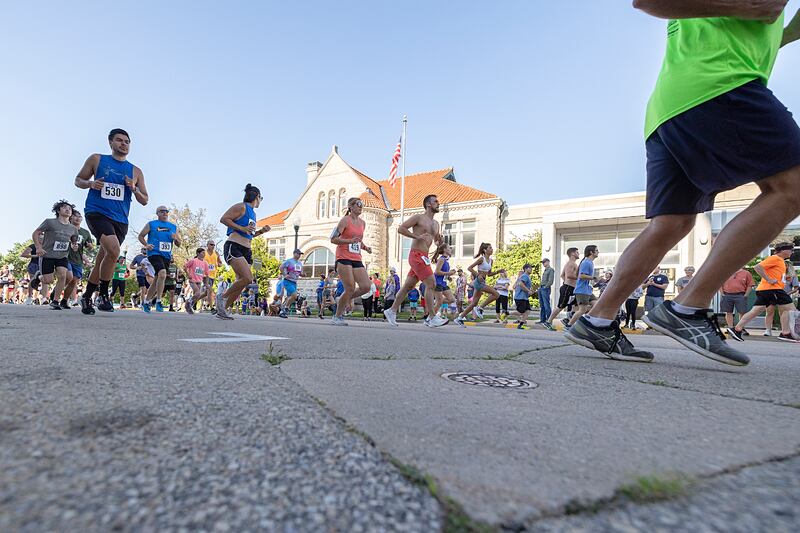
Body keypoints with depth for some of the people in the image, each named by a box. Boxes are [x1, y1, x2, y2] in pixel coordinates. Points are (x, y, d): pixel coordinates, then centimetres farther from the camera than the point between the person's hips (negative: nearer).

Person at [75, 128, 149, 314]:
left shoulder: (136, 171, 13)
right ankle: (103, 295, -7)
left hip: (120, 220, 4)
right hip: (97, 212, -4)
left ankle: (86, 297, 27)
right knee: (114, 251, -25)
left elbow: (144, 201, 13)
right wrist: (90, 184, -8)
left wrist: (134, 189, -7)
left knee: (102, 260, 8)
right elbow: (78, 180, 14)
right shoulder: (96, 160, 9)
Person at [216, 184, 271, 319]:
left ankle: (222, 310, 11)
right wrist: (242, 228, -17)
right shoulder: (241, 207, -2)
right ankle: (222, 296, -1)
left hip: (246, 250, 9)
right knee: (248, 278, -22)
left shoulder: (252, 213, 24)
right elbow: (223, 219, -11)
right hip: (234, 247, -9)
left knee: (241, 283, 2)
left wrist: (261, 231, 17)